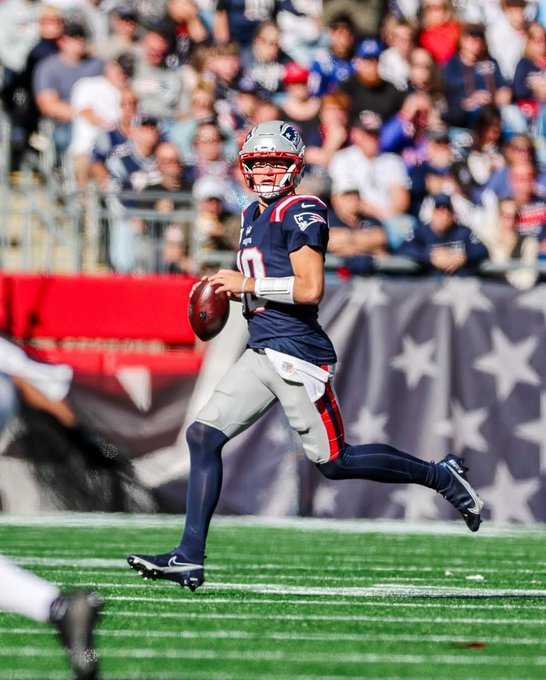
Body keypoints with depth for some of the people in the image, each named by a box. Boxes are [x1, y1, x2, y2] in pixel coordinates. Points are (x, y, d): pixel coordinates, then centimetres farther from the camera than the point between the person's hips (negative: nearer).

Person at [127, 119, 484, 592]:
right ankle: (189, 557, -3)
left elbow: (310, 288, -20)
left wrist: (246, 284, -13)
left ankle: (440, 476, 16)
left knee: (334, 460, -2)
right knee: (203, 435, -2)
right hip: (261, 353, 9)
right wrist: (231, 291, 10)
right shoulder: (254, 216, 17)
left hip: (297, 353, -9)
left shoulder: (301, 213, -11)